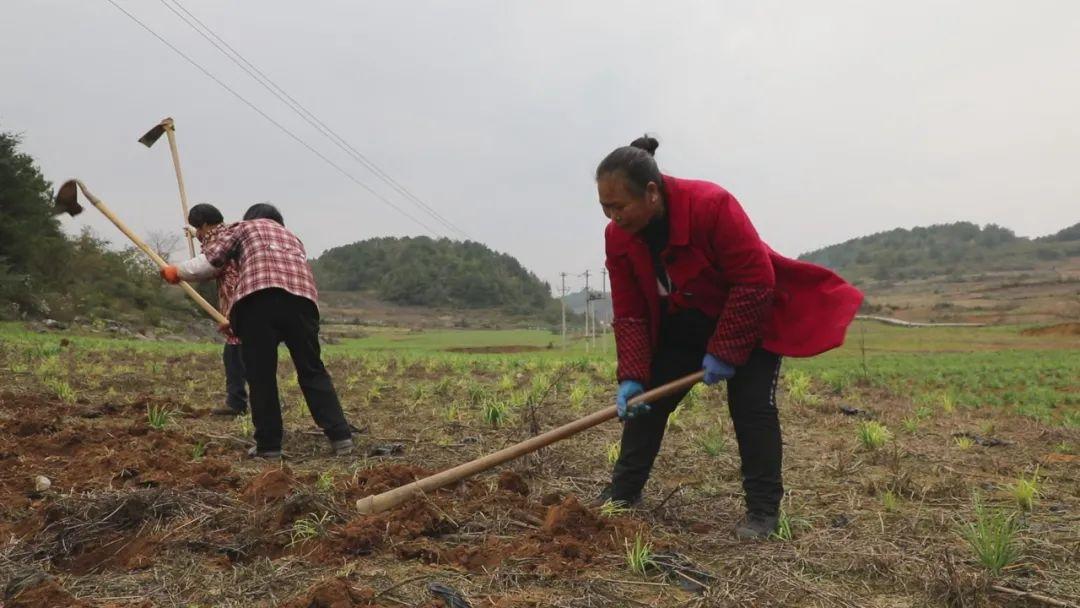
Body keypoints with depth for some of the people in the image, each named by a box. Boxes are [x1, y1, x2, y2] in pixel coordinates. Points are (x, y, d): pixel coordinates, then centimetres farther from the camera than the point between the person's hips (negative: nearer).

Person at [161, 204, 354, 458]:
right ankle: (340, 437, -1)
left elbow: (209, 261, 14)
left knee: (261, 375, 4)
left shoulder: (242, 227, 26)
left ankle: (268, 445, 7)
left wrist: (177, 272, 34)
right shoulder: (292, 237, 38)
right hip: (303, 299, 4)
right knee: (312, 372, 6)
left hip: (257, 297, -3)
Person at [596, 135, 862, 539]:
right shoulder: (618, 236, -15)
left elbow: (756, 282, -29)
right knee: (645, 400, 3)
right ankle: (622, 493, 16)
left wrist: (725, 352, -26)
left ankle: (763, 511, 2)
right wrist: (632, 377, -20)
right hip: (681, 329, 5)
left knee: (751, 406, -12)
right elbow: (630, 315, -10)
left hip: (750, 318, -5)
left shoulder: (711, 205, -32)